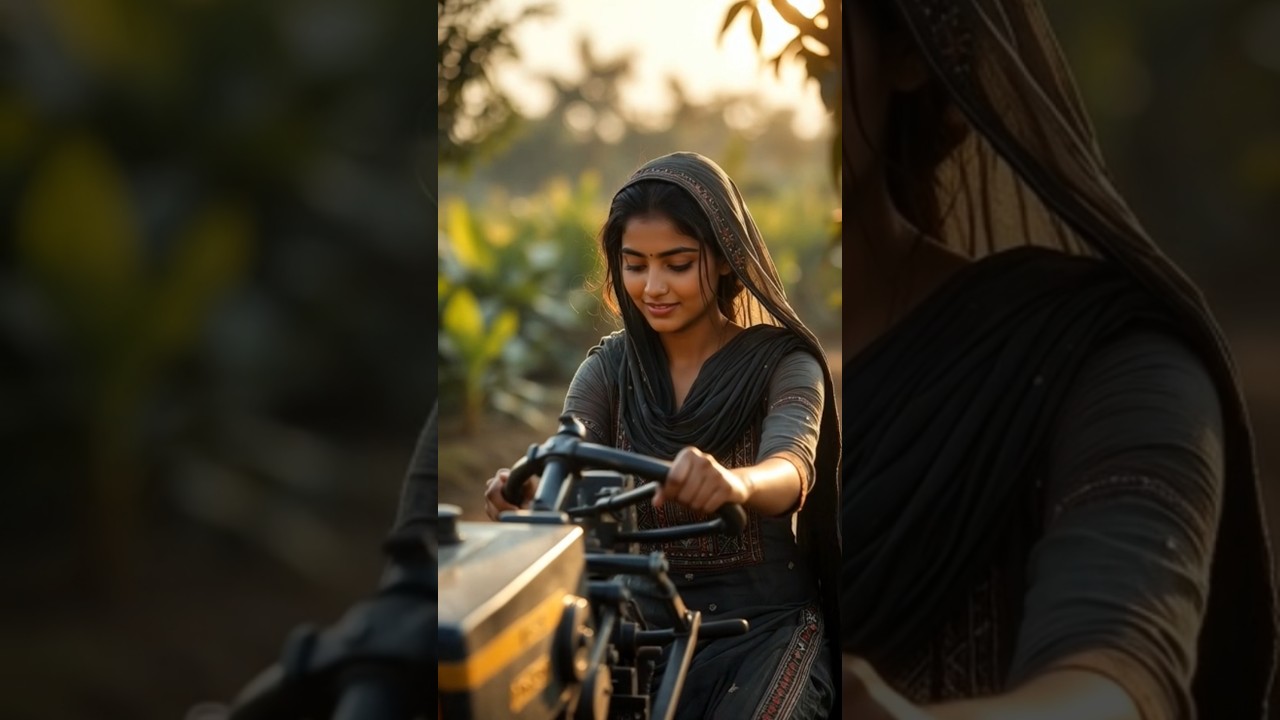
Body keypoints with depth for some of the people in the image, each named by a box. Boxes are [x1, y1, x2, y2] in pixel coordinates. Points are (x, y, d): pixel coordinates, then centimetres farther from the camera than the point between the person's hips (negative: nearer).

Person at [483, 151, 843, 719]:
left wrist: (734, 482, -50)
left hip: (764, 622, -2)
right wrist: (527, 490, -37)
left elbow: (792, 470, -26)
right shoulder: (608, 368, 4)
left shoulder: (783, 364, -6)